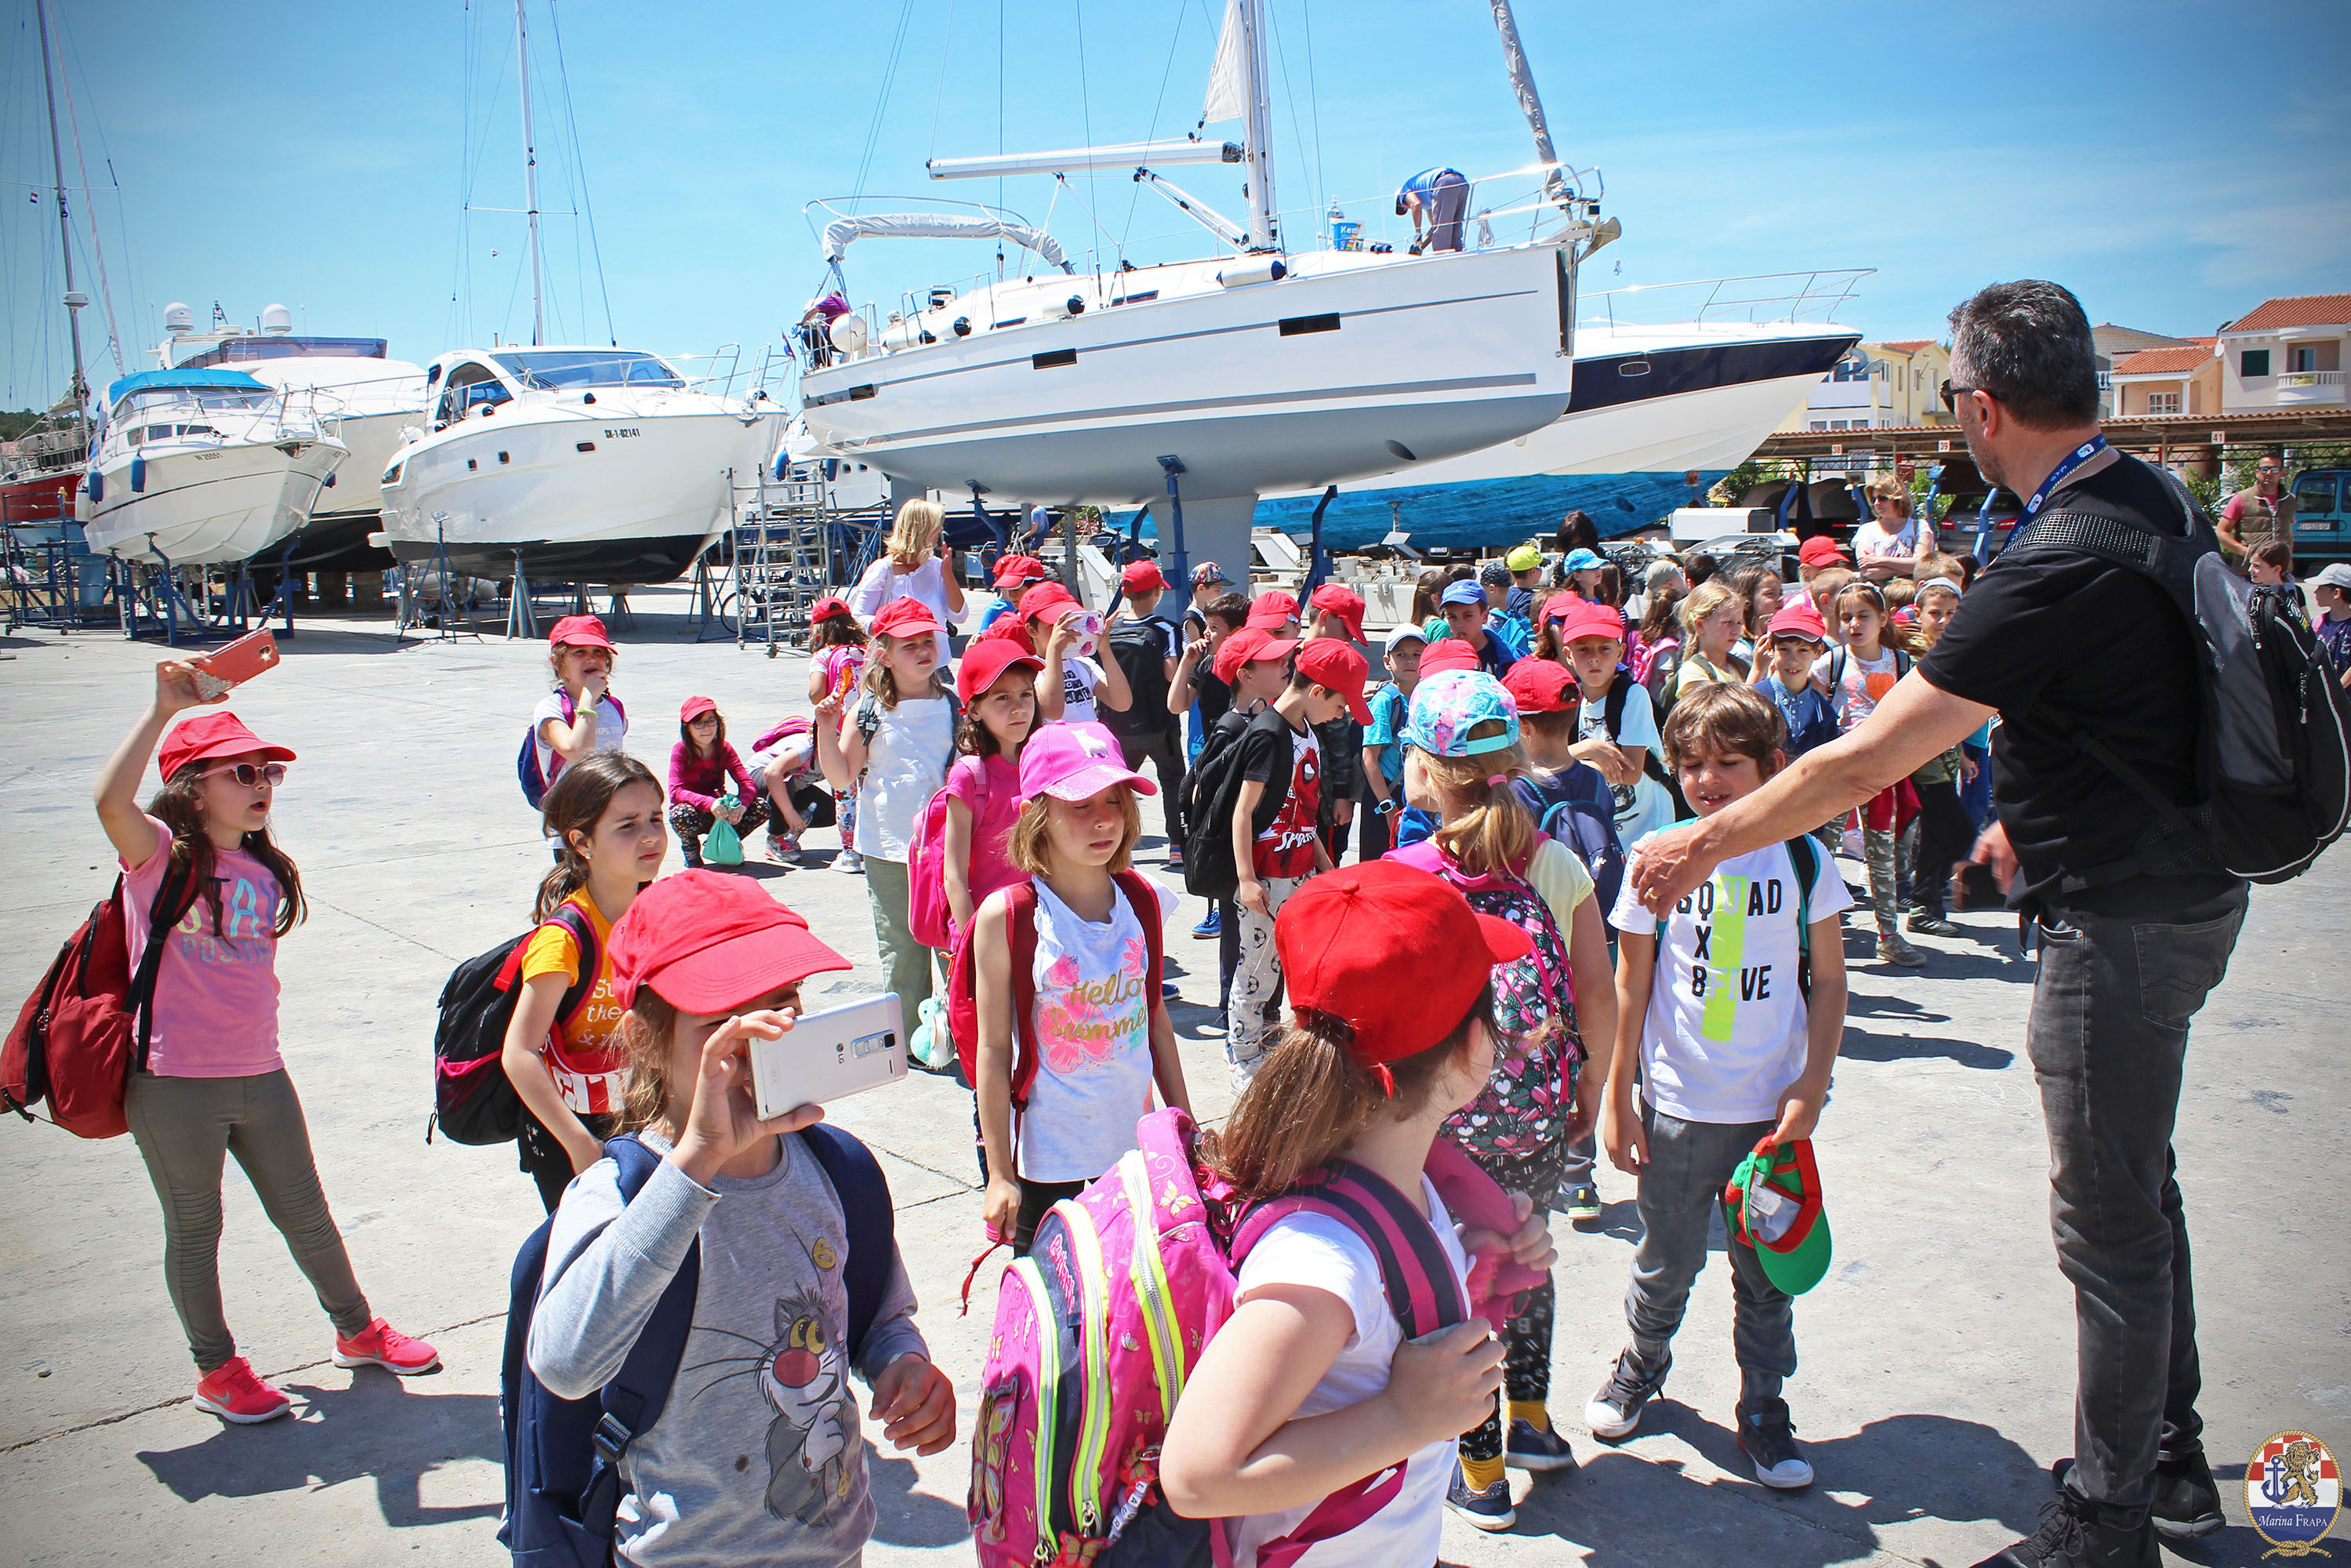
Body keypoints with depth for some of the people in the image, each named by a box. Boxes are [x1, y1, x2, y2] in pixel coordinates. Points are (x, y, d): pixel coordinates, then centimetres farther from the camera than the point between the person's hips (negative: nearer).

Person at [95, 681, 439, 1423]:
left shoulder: (267, 872, 8)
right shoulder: (162, 855, -10)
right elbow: (110, 800, -32)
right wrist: (164, 708, -33)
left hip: (261, 1076, 5)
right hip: (174, 1084, -5)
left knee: (307, 1216, 17)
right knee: (194, 1231, 12)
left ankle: (356, 1330, 35)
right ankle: (216, 1371, 30)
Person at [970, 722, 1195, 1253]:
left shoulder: (1142, 903, 0)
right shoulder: (1006, 917, -13)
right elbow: (994, 1050, -9)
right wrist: (1000, 1173, -8)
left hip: (1140, 1150, 4)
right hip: (1049, 1163, -4)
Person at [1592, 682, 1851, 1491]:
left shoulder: (1803, 860, -2)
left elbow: (1828, 980, 4)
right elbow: (1631, 987, 0)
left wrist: (1810, 1088, -4)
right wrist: (1616, 1099, 0)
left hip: (1773, 1109, 1)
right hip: (1677, 1108, -1)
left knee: (1766, 1272, 10)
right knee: (1667, 1263, 12)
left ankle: (1764, 1410, 28)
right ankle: (1642, 1364, 38)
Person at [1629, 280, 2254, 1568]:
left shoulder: (2057, 571, -28)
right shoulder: (2149, 496, 2)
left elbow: (1866, 761, -26)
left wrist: (1704, 844, -16)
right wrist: (2038, 817, 24)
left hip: (2121, 921, -10)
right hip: (2176, 888, 10)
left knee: (2108, 1220, 3)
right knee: (2138, 1184, 22)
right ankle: (2171, 1461, 38)